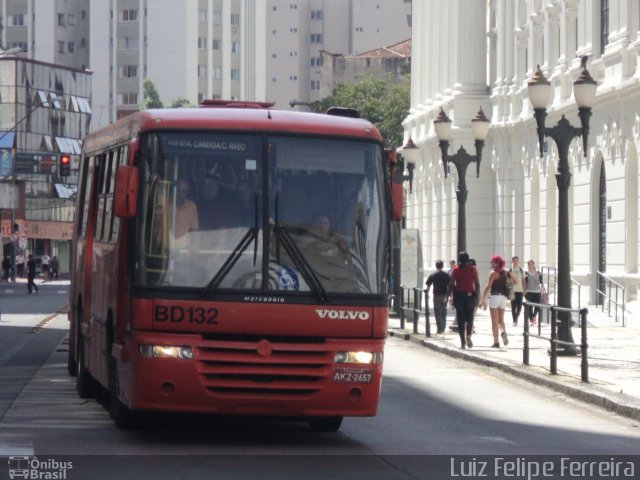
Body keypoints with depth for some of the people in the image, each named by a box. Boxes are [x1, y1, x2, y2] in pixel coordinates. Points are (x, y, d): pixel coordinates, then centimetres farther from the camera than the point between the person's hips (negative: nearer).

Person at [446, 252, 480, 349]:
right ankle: (468, 335, -16)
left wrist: (447, 297, 3)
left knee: (461, 319, 5)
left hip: (459, 295, 0)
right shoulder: (473, 269, 1)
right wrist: (478, 295, 5)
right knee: (470, 318, 11)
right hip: (470, 296, 0)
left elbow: (451, 285, -2)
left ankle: (462, 342, 2)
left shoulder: (455, 270, 0)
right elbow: (477, 284, -2)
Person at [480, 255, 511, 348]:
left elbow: (488, 287, -15)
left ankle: (496, 342, -3)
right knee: (501, 319, 16)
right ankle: (503, 332, -15)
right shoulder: (505, 272, 8)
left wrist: (482, 299, -14)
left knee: (494, 321, 0)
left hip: (494, 296, -5)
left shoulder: (493, 273, -9)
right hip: (503, 297, 5)